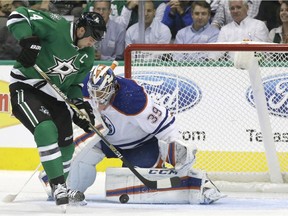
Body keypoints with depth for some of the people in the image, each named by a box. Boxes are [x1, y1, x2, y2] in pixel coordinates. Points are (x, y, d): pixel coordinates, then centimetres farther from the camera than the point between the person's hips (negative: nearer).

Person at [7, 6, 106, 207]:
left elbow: (74, 83, 14)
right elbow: (18, 16, -23)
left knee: (66, 146, 10)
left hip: (54, 95, 8)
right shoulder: (57, 27, -20)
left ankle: (60, 188, 34)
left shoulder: (87, 55, 4)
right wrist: (29, 39, -38)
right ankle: (59, 187, -25)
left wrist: (80, 103, -4)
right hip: (26, 88, -8)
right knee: (47, 130, -28)